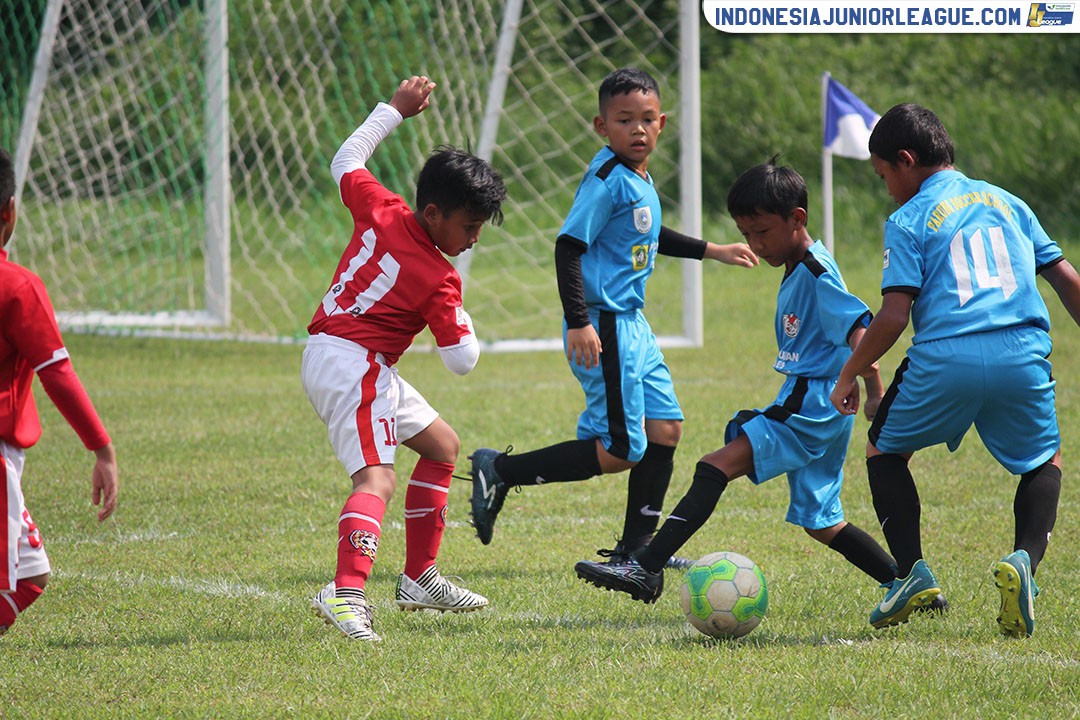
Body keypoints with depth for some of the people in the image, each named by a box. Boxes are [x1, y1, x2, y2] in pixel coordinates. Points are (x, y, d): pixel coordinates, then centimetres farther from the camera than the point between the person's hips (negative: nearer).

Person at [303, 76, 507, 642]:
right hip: (354, 367, -10)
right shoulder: (438, 280, -17)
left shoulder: (380, 211, 1)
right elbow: (463, 360, -12)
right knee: (377, 479, -26)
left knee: (443, 447, 21)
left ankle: (419, 579, 24)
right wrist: (461, 320, 8)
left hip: (325, 352, 10)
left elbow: (346, 161, 21)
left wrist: (396, 109, 26)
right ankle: (346, 593, -50)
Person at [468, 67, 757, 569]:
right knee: (622, 450, -9)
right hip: (603, 329, -10)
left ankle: (635, 550, 19)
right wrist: (579, 323, -27)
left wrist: (710, 251, 38)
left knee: (664, 428, 10)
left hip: (631, 325, 10)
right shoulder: (606, 179, -16)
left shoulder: (638, 178, 12)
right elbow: (569, 245, -21)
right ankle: (501, 471, -2)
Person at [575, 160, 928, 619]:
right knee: (819, 521, 14)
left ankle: (645, 568, -28)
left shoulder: (817, 274, -14)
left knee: (717, 467, -19)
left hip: (811, 407, -11)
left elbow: (858, 329, -22)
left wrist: (875, 397, -28)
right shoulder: (797, 271, 17)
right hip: (809, 407, 11)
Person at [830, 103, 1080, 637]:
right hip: (1023, 354, 3)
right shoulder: (1006, 202, 20)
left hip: (945, 359, -3)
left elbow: (894, 315, -3)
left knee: (884, 452, 21)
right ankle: (1024, 560, -5)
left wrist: (849, 374, 9)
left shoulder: (909, 221, 6)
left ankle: (913, 570, 4)